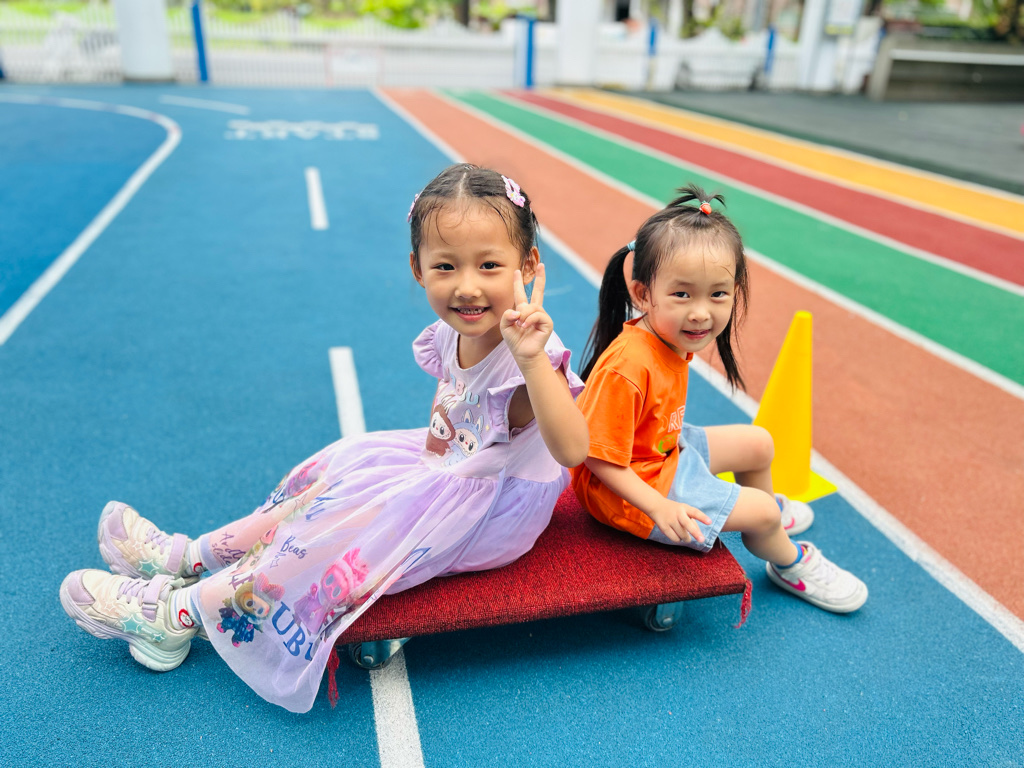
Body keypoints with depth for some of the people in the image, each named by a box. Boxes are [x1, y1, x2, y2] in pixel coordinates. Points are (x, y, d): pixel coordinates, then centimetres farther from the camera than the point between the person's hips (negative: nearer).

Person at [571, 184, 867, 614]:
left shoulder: (672, 339, -9)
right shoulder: (627, 367, -35)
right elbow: (601, 458, -29)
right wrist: (660, 508, -31)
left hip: (665, 452, 9)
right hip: (623, 486, -9)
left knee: (758, 443, 20)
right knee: (762, 512, -6)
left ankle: (760, 516, 52)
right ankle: (790, 563, 30)